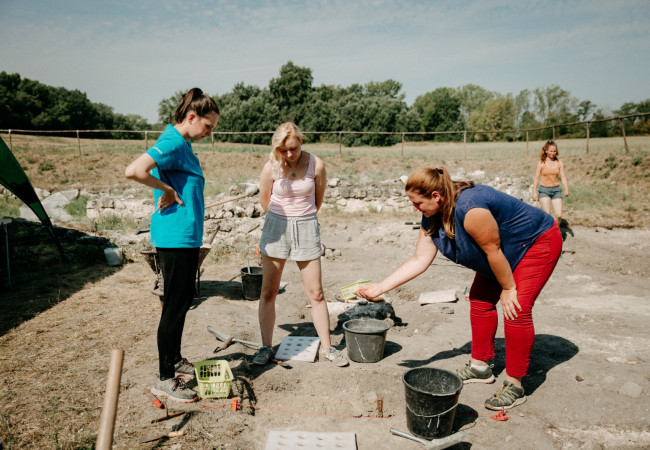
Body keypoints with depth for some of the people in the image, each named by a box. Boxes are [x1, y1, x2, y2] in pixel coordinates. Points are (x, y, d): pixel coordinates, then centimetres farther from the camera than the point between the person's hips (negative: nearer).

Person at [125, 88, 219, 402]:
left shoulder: (182, 144, 14)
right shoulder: (172, 142, -16)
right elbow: (134, 171, -30)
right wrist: (166, 190, -18)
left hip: (187, 237, 10)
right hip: (175, 238, -10)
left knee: (182, 302, 19)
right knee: (175, 306, -2)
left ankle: (174, 361, 35)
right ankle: (165, 379, 10)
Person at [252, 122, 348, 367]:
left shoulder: (316, 165, -9)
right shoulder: (271, 168, -9)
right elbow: (265, 202, 5)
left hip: (307, 227, 0)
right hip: (276, 226, 0)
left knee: (316, 293, 4)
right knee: (268, 292, 4)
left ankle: (326, 347, 19)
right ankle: (266, 346, 19)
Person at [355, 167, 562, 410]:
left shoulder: (469, 209, -38)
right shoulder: (432, 218, -9)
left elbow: (493, 251, -29)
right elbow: (419, 260, -9)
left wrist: (508, 289, -15)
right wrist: (380, 287, -13)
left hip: (538, 242, -9)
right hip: (507, 251, 9)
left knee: (517, 310, -15)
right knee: (480, 300, 8)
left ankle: (514, 386, -2)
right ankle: (480, 367, 23)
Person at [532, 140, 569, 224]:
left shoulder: (559, 163, 5)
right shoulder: (541, 163, -2)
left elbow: (563, 177, 1)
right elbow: (536, 177, -1)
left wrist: (566, 189, -15)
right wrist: (534, 192, -7)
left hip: (556, 190, 3)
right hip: (544, 190, -2)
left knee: (559, 215, -3)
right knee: (547, 214, -14)